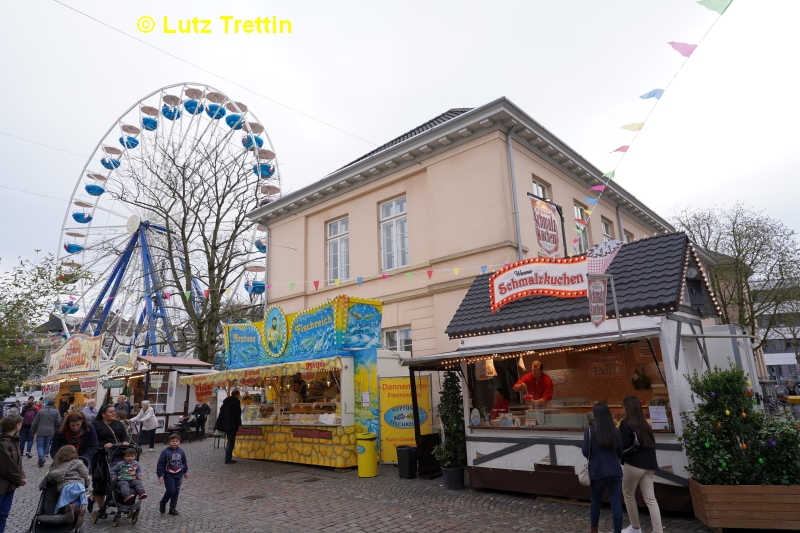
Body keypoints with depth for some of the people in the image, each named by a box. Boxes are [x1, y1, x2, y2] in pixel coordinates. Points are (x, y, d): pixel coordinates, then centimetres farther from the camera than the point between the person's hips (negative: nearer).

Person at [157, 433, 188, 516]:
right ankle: (162, 503, 16)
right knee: (171, 491, -12)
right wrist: (160, 475, -12)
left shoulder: (181, 452, 2)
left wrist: (185, 471, 23)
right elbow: (160, 464, -9)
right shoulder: (165, 452, -11)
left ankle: (172, 508, 21)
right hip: (168, 475, -4)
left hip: (178, 475, 4)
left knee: (176, 492, 8)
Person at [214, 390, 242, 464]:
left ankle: (228, 458, 20)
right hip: (232, 425, -9)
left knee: (229, 441, 17)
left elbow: (222, 413, 19)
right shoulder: (235, 402, -12)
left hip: (226, 425, 9)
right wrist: (239, 424, -14)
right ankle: (228, 459, -6)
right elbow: (237, 414, -17)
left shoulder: (226, 402, 15)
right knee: (231, 442, -4)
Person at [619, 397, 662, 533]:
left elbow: (624, 445, -17)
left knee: (628, 495, 12)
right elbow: (651, 442, 13)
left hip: (633, 464, -6)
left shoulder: (625, 424, -12)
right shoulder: (645, 424, 9)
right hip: (648, 464, 6)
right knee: (650, 498, 7)